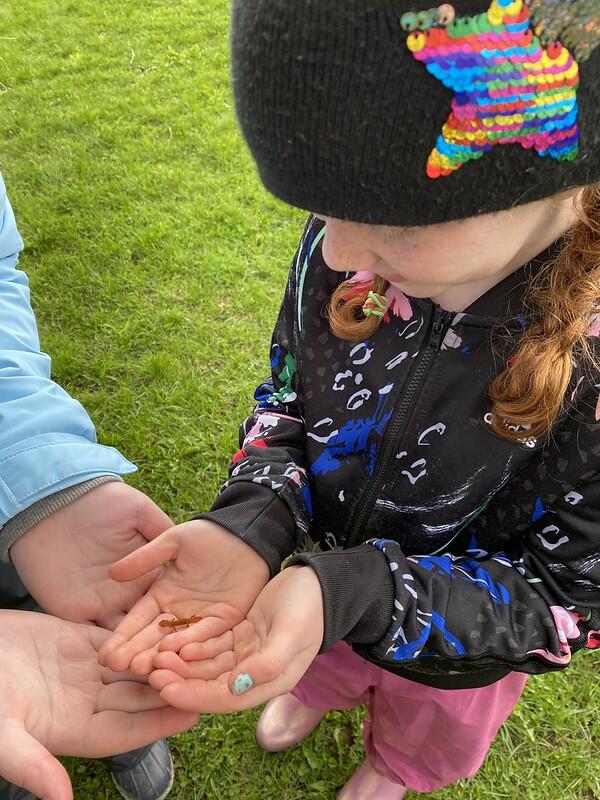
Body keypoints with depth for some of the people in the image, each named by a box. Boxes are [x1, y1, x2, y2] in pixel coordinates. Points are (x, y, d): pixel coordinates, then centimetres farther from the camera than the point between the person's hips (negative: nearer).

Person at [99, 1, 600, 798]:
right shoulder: (347, 247, -28)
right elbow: (289, 395, -12)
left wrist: (347, 596, -43)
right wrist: (250, 526, -33)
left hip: (465, 647, -1)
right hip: (329, 562, 3)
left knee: (422, 731, 35)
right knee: (323, 663, 37)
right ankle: (320, 695, 75)